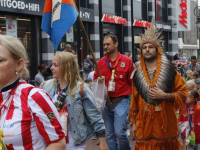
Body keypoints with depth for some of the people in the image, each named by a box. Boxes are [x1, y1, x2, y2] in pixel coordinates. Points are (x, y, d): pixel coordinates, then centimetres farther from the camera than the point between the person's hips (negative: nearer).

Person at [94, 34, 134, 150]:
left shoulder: (127, 61, -1)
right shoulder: (100, 62, 8)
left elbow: (133, 82, 0)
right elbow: (95, 81, 14)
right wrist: (98, 81, -8)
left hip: (121, 101, -4)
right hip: (106, 101, 4)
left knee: (120, 132, -12)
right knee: (109, 135, 7)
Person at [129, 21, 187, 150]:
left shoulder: (169, 70, 0)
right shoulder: (137, 74, 8)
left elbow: (183, 92, 0)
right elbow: (134, 100, 11)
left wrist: (164, 95, -15)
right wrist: (134, 123, 9)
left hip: (166, 121, -2)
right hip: (144, 123, 2)